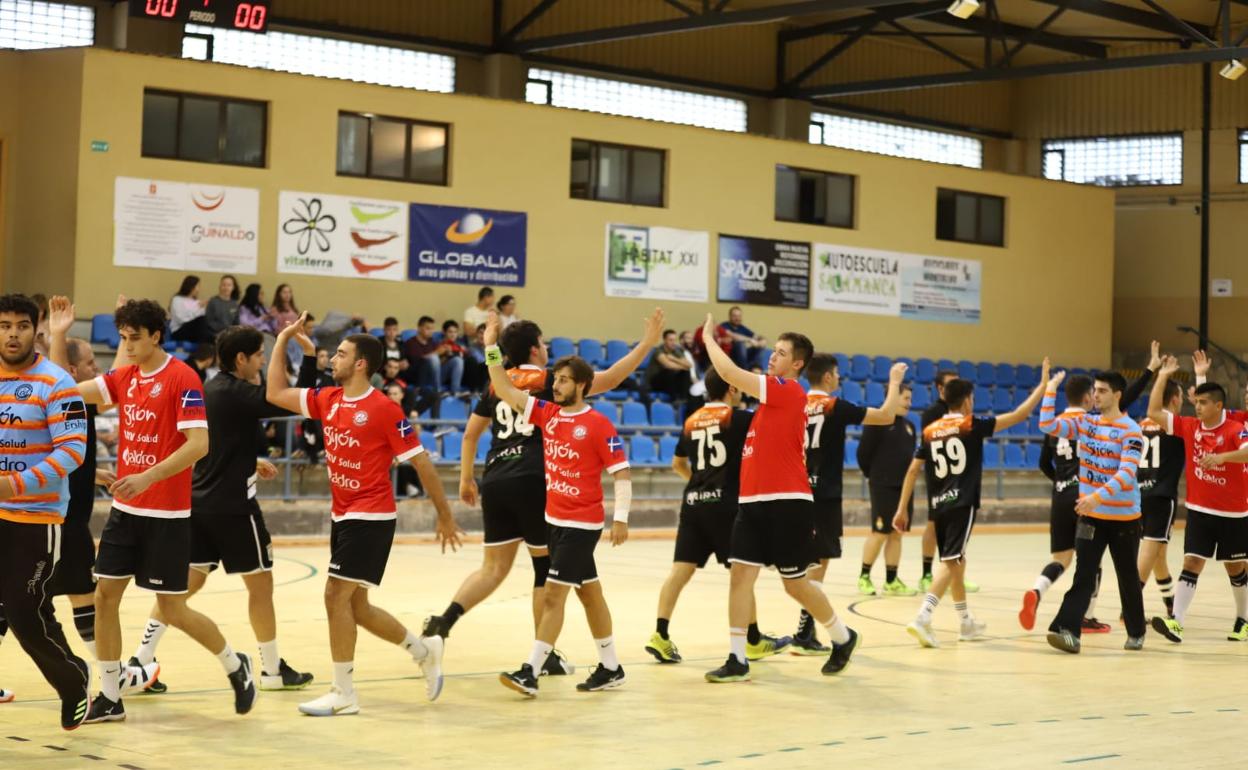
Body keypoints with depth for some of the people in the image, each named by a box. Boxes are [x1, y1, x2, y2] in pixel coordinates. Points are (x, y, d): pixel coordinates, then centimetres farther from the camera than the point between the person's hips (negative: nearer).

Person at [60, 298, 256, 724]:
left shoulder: (182, 379, -14)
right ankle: (109, 697, 12)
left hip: (167, 515, -7)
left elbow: (199, 443, -21)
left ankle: (236, 666, 22)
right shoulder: (124, 376, 7)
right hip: (125, 509, 7)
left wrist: (149, 476, -28)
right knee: (104, 596, 3)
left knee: (173, 610, -1)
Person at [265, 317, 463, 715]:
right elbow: (275, 394, 11)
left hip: (371, 517, -8)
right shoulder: (327, 400, 6)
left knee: (336, 595, -10)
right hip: (343, 515, 8)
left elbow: (421, 463, -10)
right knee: (355, 606, 12)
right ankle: (424, 650, 31)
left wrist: (445, 515, -7)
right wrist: (282, 341, 7)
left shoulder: (384, 409, -14)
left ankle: (343, 693, -1)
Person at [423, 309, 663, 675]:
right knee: (546, 566, 8)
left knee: (494, 567, 13)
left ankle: (444, 619, -8)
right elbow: (610, 379, -3)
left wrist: (466, 478, 27)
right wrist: (647, 342, 2)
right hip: (533, 483, -5)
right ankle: (544, 655, 13)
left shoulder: (497, 384, 14)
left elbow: (471, 433, 18)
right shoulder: (549, 382, 1)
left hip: (494, 482, 5)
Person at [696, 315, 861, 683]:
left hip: (786, 503, -8)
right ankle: (737, 660, 1)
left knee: (795, 584, 4)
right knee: (740, 574, -1)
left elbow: (729, 372, -17)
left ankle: (843, 637, 26)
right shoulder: (774, 395, 13)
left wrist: (709, 338, -6)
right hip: (753, 501, 8)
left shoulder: (789, 392, -13)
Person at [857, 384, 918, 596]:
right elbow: (863, 453, -9)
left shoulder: (909, 426, 12)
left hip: (903, 486, 7)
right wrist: (873, 476, 2)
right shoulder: (877, 422, -10)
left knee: (896, 534, 8)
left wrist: (906, 477, 11)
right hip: (883, 487, -7)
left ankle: (892, 581, 13)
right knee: (880, 533, -4)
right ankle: (864, 577, 8)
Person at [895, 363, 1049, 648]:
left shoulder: (930, 430, 9)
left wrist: (903, 508, 11)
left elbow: (913, 470, 7)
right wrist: (1042, 385, 7)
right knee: (950, 562, -9)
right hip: (962, 504, -6)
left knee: (956, 561, 19)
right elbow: (1018, 415, -2)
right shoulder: (972, 425, -3)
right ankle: (922, 618, -26)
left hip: (938, 505, 6)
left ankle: (967, 623, 30)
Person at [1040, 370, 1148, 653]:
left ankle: (1136, 633, 27)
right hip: (1090, 516, 3)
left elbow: (1127, 473, -23)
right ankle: (1068, 630, -19)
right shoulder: (1084, 422, 4)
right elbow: (1048, 426, -2)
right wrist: (1050, 390, -8)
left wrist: (1098, 496, -35)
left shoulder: (1130, 430, -13)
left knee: (1128, 578, 11)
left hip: (1124, 518, -3)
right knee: (1084, 577, -7)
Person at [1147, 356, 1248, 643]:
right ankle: (1176, 623, -17)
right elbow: (1154, 412, -1)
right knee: (1191, 563, -7)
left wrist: (1223, 457, -49)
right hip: (1199, 511, 3)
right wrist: (1162, 377, -6)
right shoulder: (1190, 427, 0)